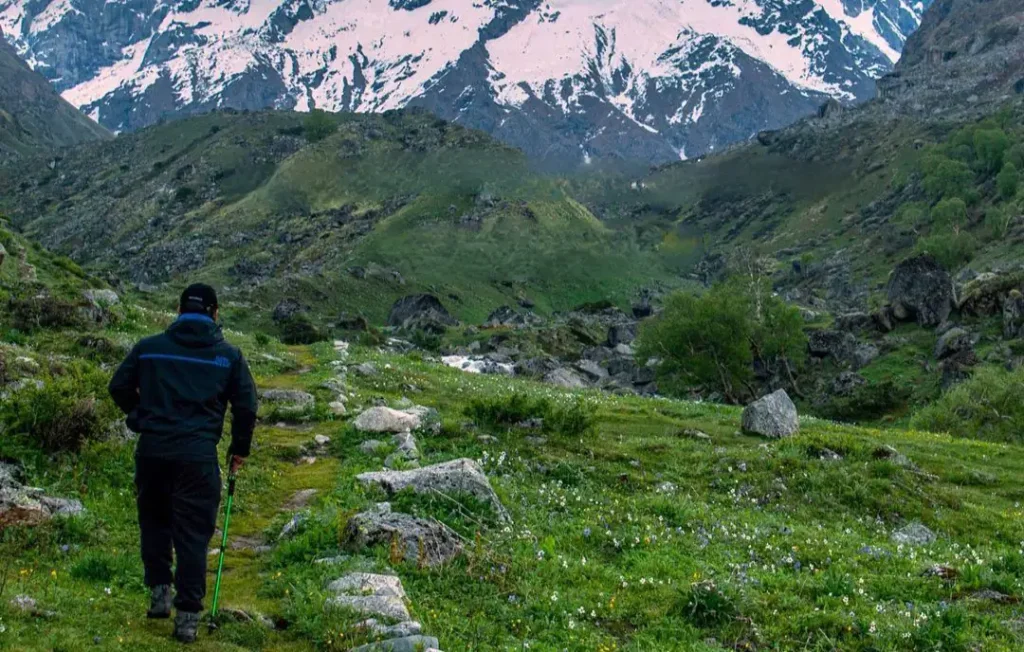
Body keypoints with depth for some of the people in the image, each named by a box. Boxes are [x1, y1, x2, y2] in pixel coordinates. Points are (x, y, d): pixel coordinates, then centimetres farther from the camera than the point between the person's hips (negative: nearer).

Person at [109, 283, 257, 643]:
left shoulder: (149, 347, 5)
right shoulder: (229, 355, 4)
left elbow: (119, 387, 9)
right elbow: (246, 406, 4)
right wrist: (240, 448, 18)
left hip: (152, 449, 1)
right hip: (198, 455, -1)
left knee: (154, 520, 24)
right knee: (193, 533, 4)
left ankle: (160, 590, 17)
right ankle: (187, 616, 3)